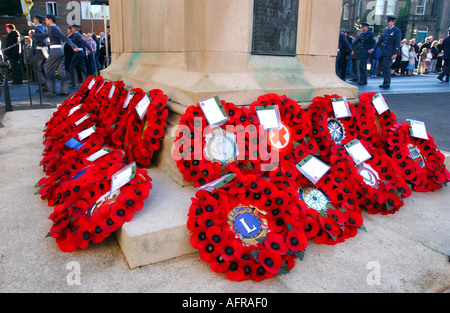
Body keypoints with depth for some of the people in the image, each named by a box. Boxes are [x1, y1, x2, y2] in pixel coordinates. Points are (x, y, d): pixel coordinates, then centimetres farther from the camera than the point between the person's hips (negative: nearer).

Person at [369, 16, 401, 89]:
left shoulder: (397, 30, -5)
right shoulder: (386, 30, 16)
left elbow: (397, 43, -10)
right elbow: (380, 40, 19)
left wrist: (395, 53, -17)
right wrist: (373, 49, 12)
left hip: (390, 53, -7)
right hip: (384, 52, 7)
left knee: (385, 66, -17)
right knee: (386, 67, 10)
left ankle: (387, 83, -13)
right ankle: (386, 83, 17)